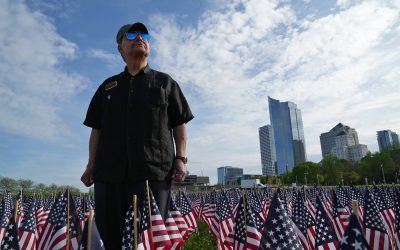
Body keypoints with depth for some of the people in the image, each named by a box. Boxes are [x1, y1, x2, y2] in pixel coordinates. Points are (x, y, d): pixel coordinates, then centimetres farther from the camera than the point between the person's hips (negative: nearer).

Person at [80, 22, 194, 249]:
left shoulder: (165, 82, 14)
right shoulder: (108, 86, 21)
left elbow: (180, 125, 8)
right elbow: (97, 129, 18)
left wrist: (180, 158, -3)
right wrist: (91, 165, 10)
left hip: (153, 172, -2)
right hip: (109, 173, 3)